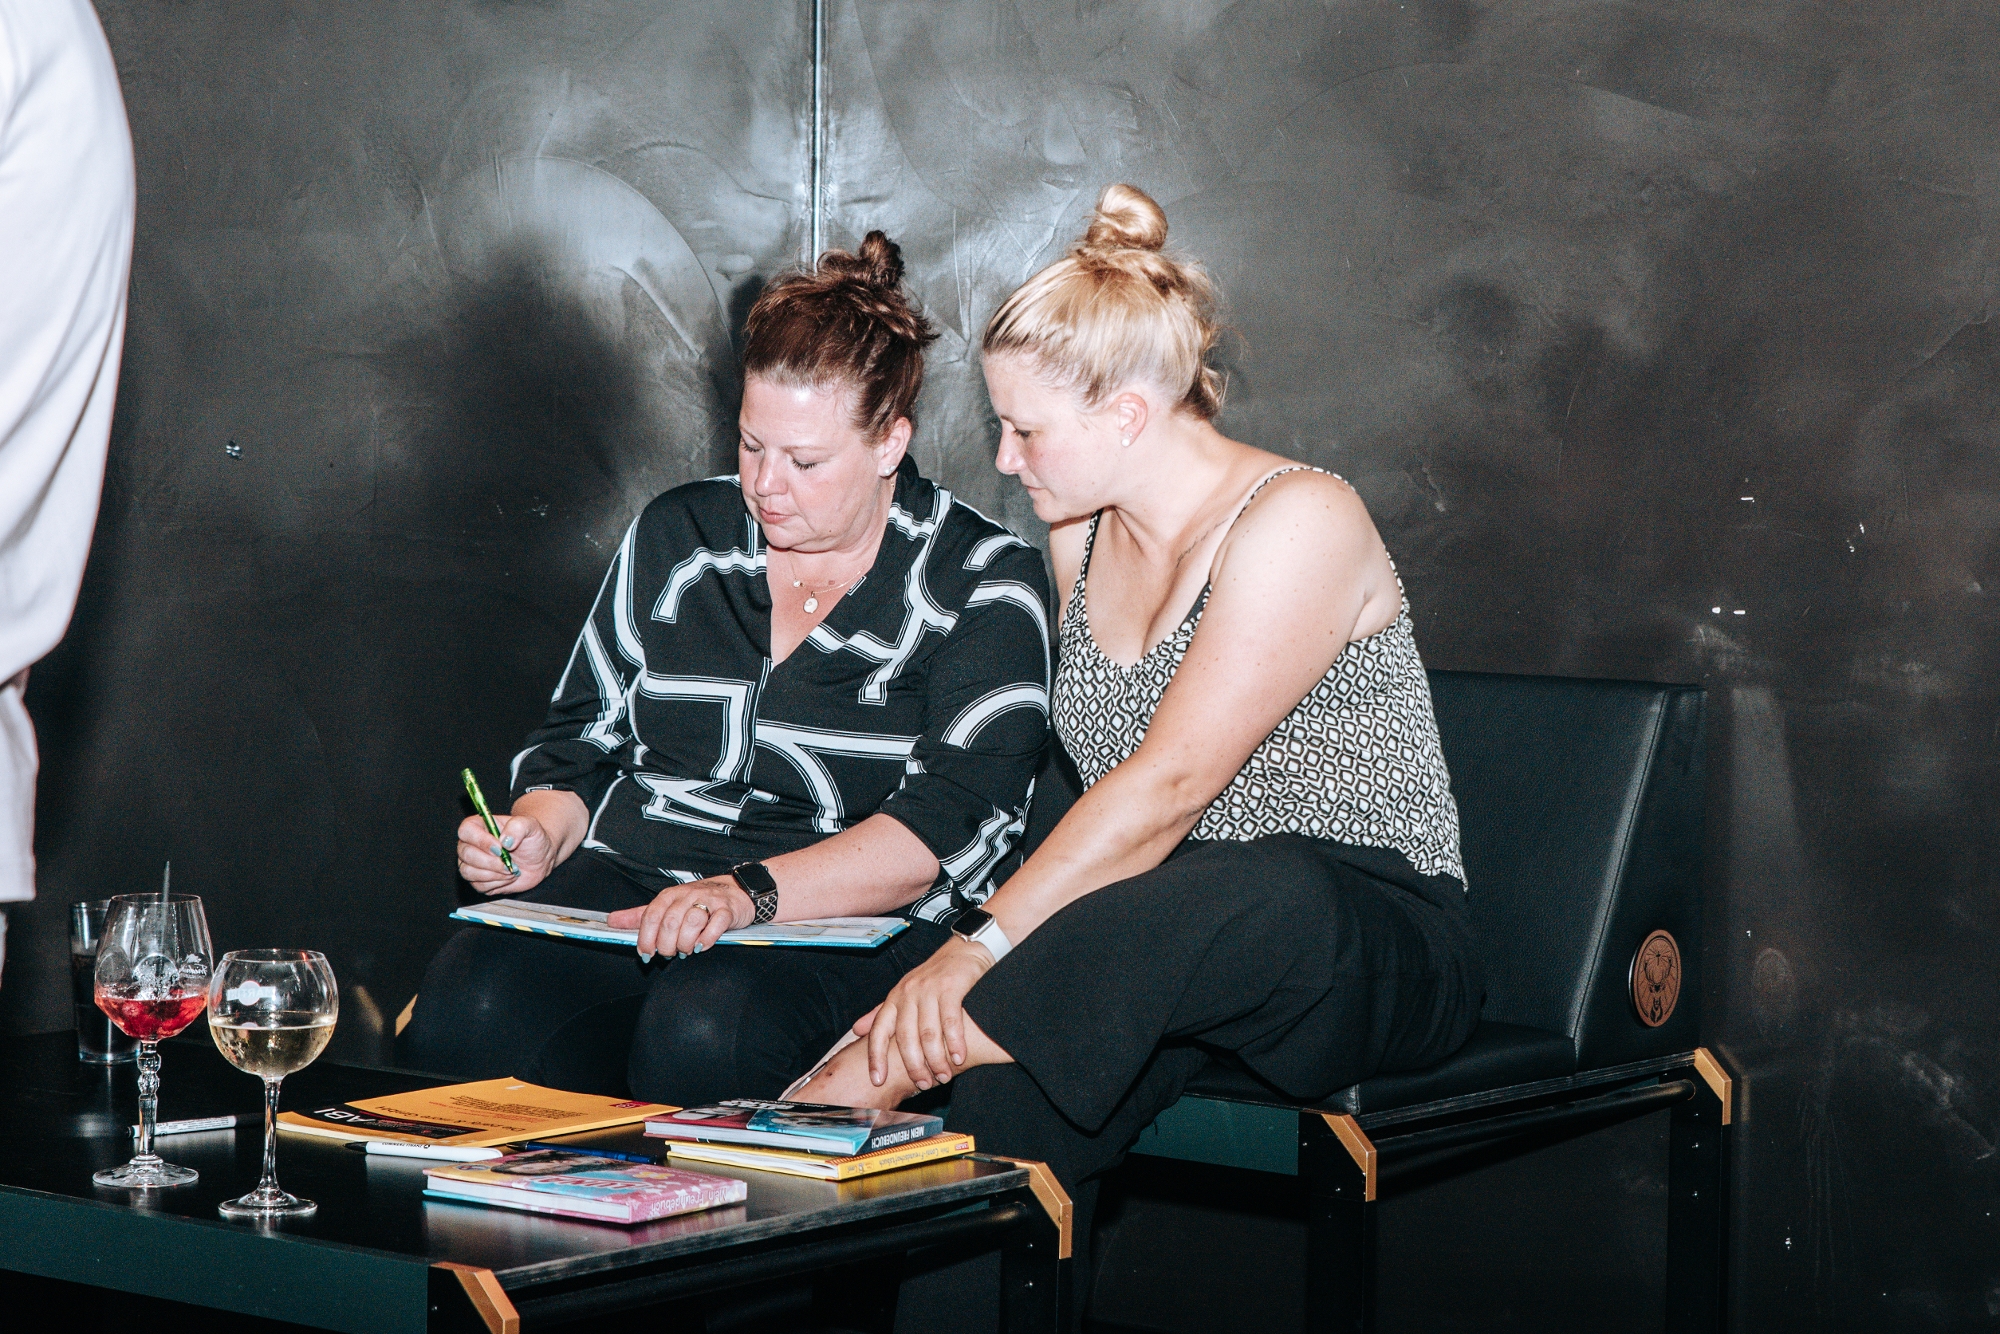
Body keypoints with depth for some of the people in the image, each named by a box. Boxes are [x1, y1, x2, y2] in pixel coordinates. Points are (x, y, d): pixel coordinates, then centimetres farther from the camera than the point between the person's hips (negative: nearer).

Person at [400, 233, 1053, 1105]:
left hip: (851, 925, -4)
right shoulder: (678, 534, 16)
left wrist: (751, 892, -25)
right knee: (467, 1006, -29)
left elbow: (940, 827, -12)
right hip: (628, 876, 4)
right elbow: (584, 738, 21)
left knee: (700, 1032, -38)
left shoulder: (983, 584, 1)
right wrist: (539, 833, -2)